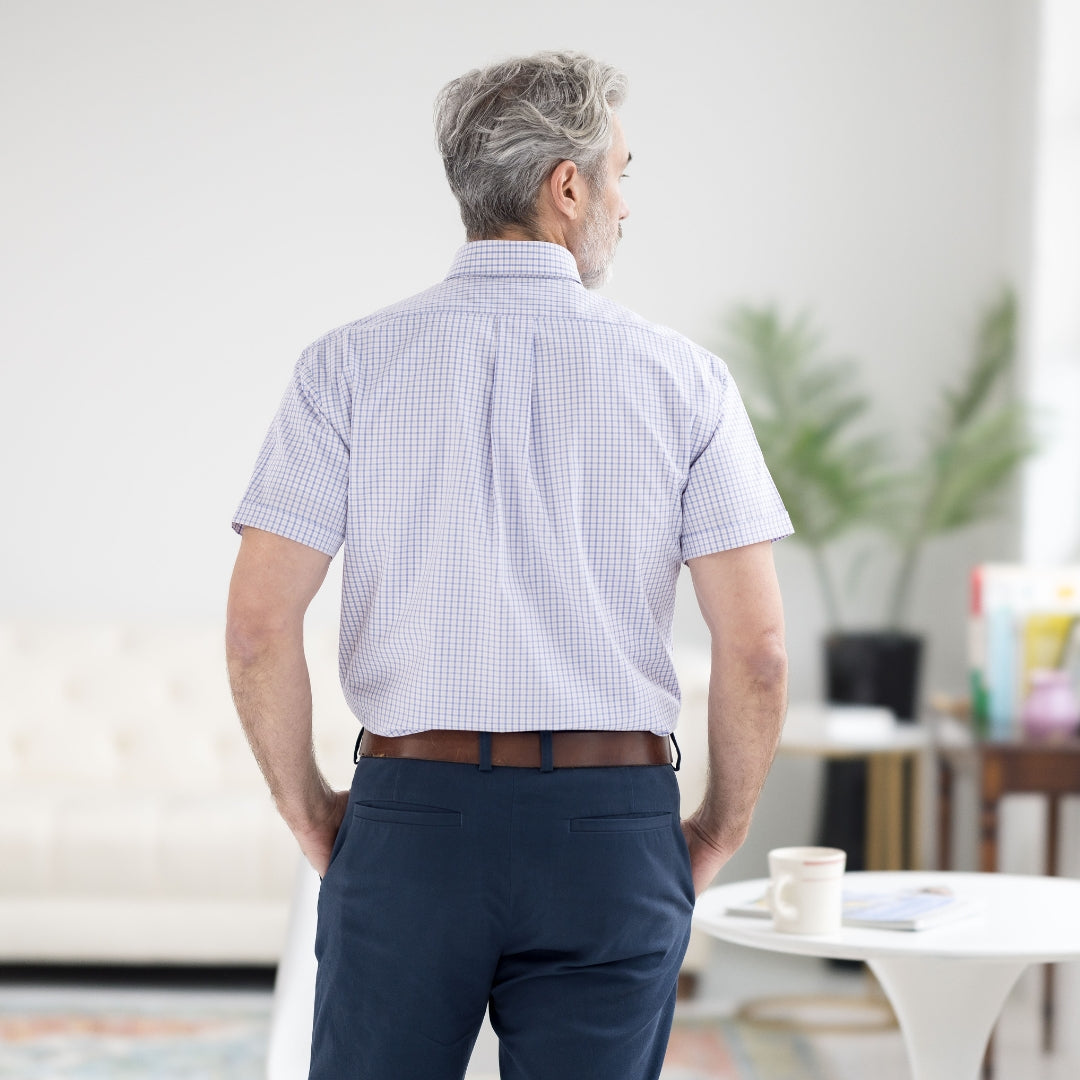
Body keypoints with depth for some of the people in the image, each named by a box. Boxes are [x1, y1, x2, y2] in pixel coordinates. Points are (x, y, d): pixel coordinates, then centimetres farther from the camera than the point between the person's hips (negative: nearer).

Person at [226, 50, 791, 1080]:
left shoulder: (349, 365, -1)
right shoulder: (680, 376, -1)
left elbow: (258, 626, -6)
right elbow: (756, 648, -5)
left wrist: (309, 812, 8)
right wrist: (718, 834, 9)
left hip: (410, 812, 0)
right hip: (611, 829, 0)